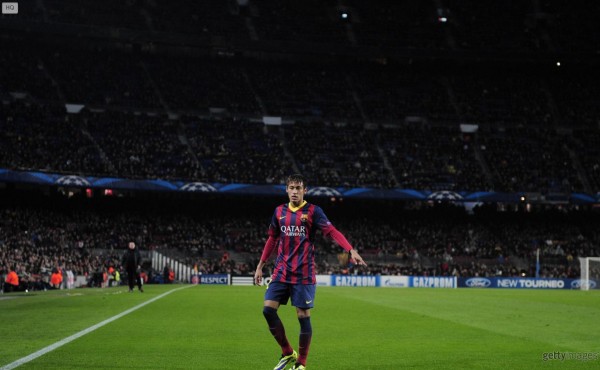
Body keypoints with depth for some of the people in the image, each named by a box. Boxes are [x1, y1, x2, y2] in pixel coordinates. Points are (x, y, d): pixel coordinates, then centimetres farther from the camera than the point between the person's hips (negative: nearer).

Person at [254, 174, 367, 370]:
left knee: (303, 316, -3)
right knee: (268, 309, -5)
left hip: (303, 274, -4)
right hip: (281, 271, 4)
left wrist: (351, 250, -28)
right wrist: (260, 266, 19)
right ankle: (287, 353, 12)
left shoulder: (313, 211, -4)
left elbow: (332, 232, -14)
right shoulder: (279, 211, 10)